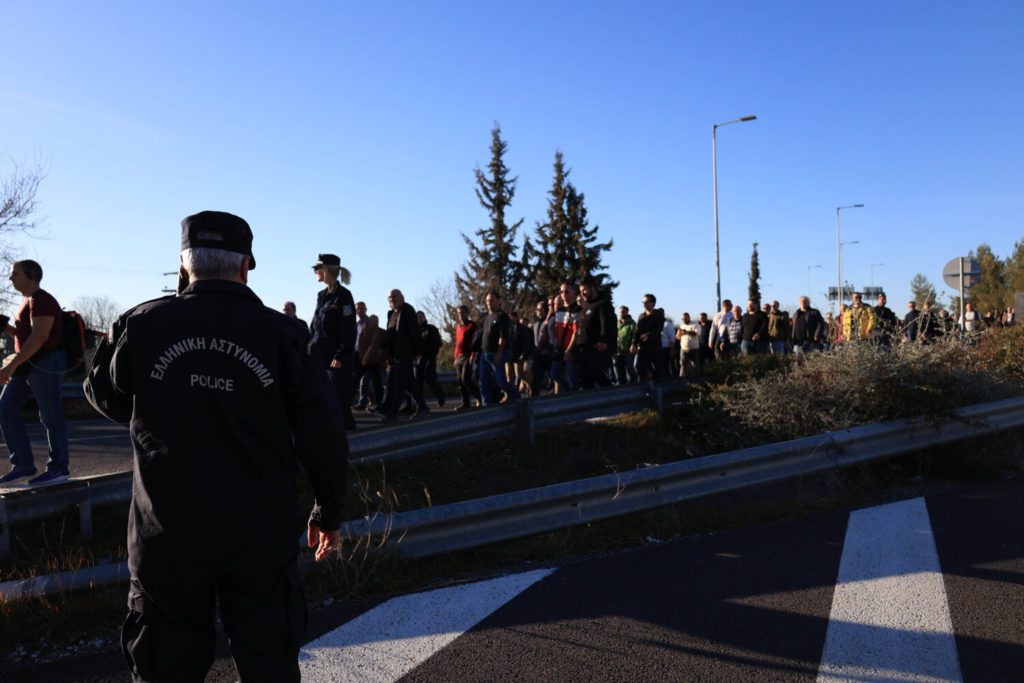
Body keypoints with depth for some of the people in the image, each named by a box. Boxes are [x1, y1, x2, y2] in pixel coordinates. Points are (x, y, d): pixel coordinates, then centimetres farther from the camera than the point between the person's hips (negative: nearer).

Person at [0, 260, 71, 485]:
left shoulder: (41, 300, -14)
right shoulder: (29, 301, 16)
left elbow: (39, 336, -23)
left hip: (47, 363, -10)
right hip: (30, 364, 10)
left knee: (51, 417, -2)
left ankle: (59, 468, 9)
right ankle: (24, 465, 12)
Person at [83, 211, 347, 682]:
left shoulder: (143, 325, -6)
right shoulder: (281, 333, -8)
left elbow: (107, 398, 13)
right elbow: (322, 432, -7)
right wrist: (328, 513, 6)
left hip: (166, 537, 1)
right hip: (260, 536, -1)